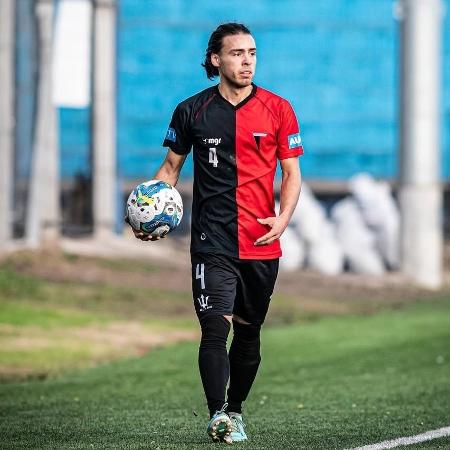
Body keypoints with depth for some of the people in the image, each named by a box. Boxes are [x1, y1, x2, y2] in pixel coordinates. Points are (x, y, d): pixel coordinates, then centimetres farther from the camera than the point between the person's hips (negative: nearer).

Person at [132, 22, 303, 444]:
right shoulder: (192, 111, 3)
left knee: (248, 332, 11)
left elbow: (291, 172, 8)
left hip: (262, 245, 2)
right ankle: (217, 415, -20)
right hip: (212, 243, -2)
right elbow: (171, 165, 13)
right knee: (215, 327, -15)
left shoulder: (278, 109, 4)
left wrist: (284, 217, -9)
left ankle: (235, 411, 26)